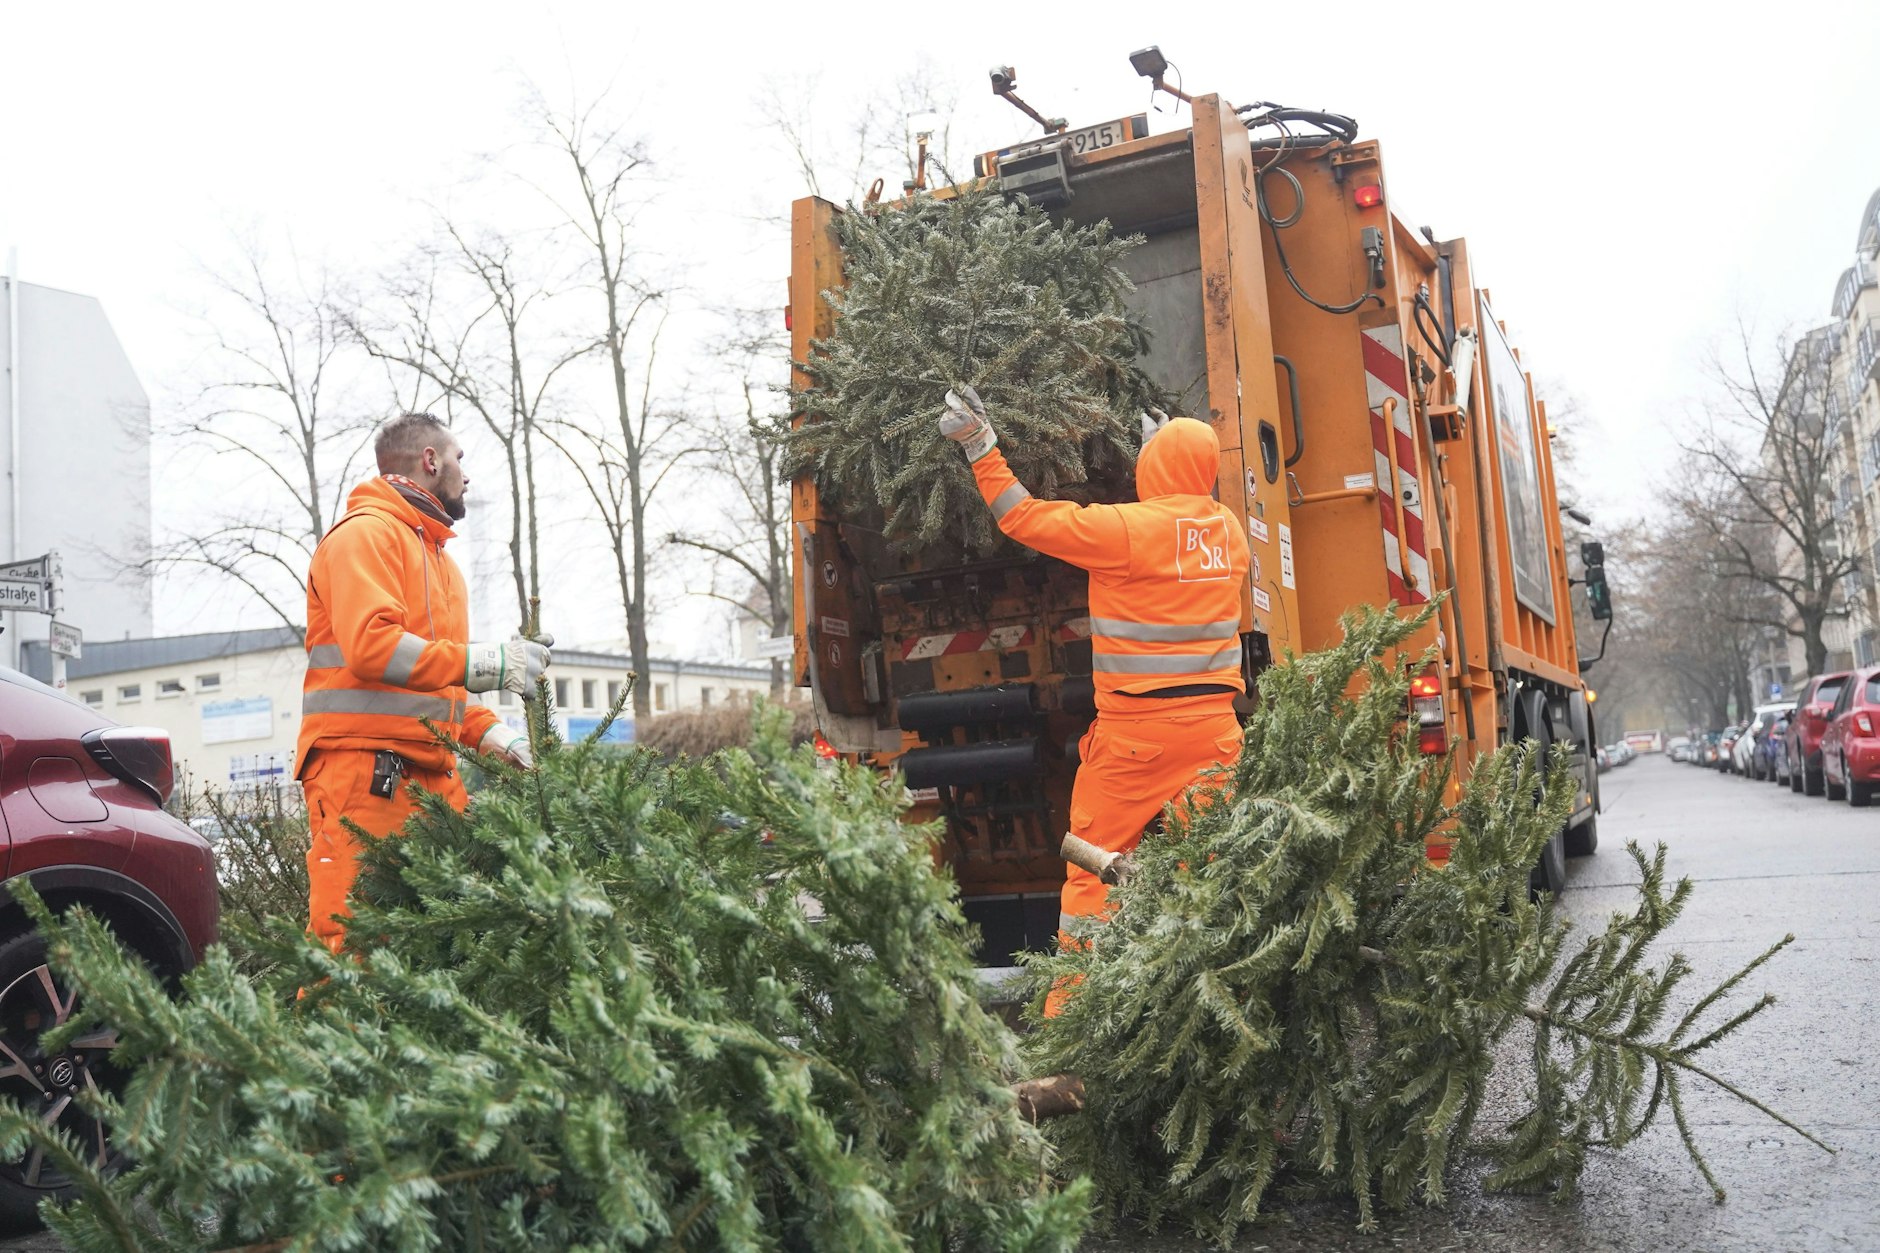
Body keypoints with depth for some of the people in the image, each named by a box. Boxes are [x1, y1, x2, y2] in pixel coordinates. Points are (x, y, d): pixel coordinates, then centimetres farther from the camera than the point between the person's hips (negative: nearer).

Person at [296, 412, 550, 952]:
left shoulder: (436, 555, 27)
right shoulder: (367, 532, -3)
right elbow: (371, 644, -19)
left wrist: (486, 731, 11)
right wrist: (483, 663, -18)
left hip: (431, 774, 9)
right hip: (365, 767, -9)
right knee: (352, 934, -12)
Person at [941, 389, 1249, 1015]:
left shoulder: (1126, 528, -10)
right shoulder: (1229, 530, 8)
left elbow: (1023, 517, -4)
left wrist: (980, 446, 3)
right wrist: (1175, 453, 40)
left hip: (1137, 727, -5)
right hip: (1214, 724, 6)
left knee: (1093, 866, 3)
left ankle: (1070, 1012, 8)